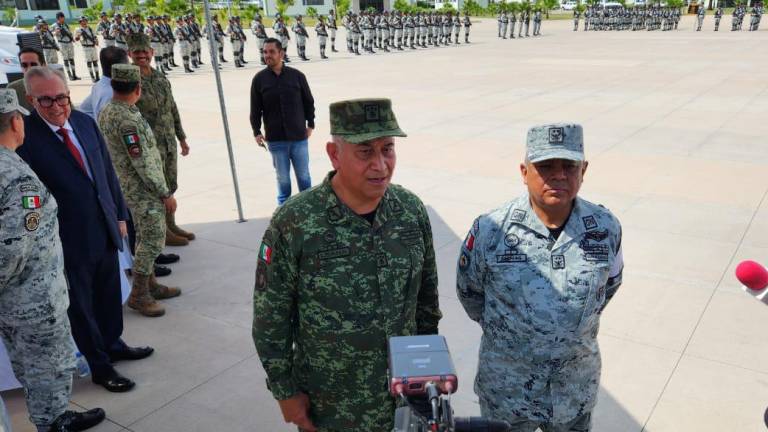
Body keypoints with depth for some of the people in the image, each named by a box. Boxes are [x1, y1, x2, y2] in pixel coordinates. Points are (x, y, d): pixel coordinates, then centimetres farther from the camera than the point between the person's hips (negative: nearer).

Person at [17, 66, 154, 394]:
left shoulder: (85, 122, 2)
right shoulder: (24, 136, -16)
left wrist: (119, 214, 12)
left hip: (105, 231, 6)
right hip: (69, 241, -6)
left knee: (109, 296, 22)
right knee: (81, 305, 11)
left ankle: (113, 345, 45)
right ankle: (100, 367, 28)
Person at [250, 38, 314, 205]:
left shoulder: (297, 75, 0)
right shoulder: (259, 79, 1)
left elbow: (308, 101, 8)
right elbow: (255, 109, 4)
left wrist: (310, 124, 5)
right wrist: (257, 132, 1)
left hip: (299, 137, 0)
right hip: (275, 140, 0)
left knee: (303, 175, 8)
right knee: (283, 177, 7)